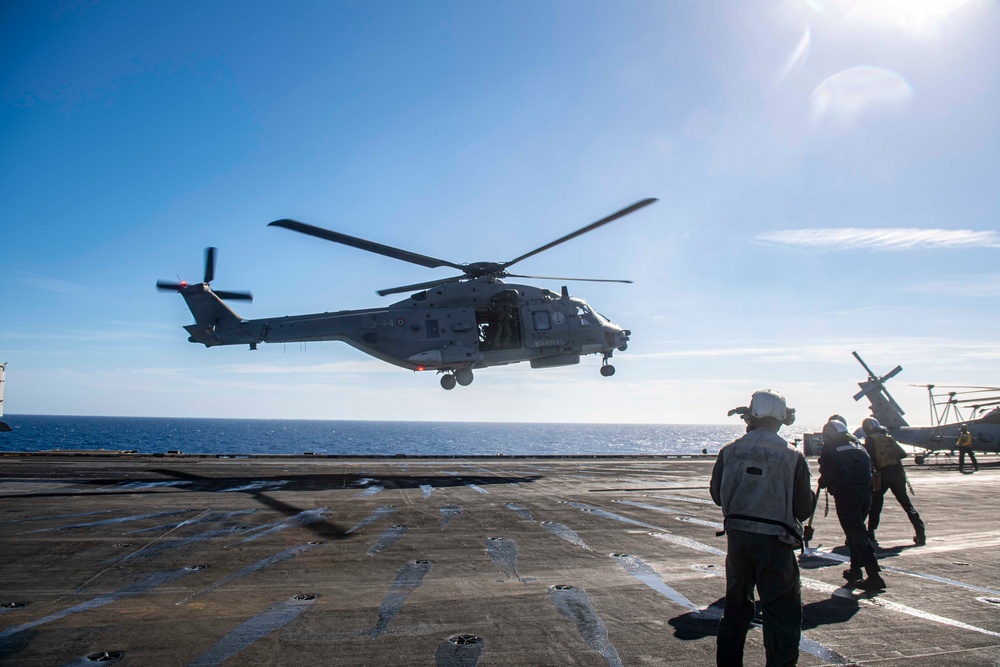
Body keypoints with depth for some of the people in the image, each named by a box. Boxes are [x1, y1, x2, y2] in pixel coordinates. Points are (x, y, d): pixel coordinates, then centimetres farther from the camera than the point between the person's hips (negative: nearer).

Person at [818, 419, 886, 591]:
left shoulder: (829, 452, -2)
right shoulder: (860, 448, 16)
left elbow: (827, 478, -3)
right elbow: (870, 471, 17)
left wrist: (822, 482, 16)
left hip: (846, 496, -7)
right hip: (865, 493, 7)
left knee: (856, 534, -4)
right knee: (857, 531, 22)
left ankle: (874, 576, -10)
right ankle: (856, 569, 29)